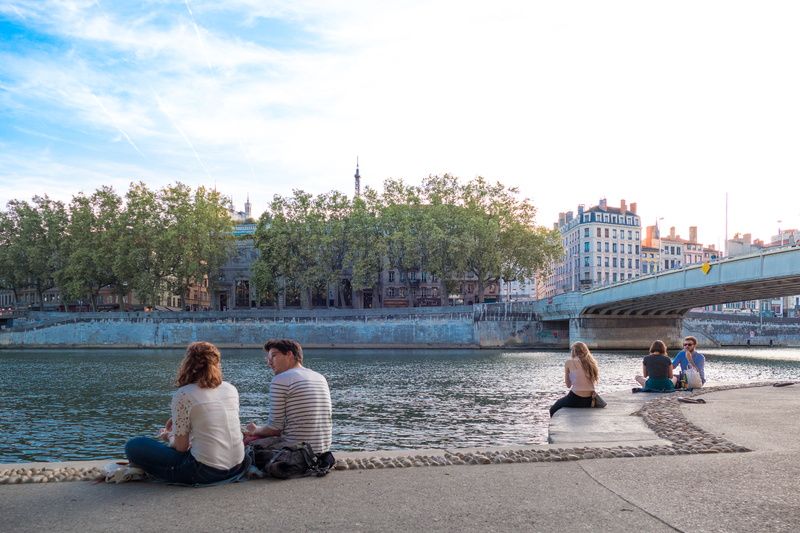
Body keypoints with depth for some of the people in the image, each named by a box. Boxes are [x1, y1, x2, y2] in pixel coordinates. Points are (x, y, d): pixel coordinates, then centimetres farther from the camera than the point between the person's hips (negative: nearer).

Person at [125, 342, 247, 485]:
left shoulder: (183, 395, -10)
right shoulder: (231, 389, 6)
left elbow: (181, 447, -6)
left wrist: (168, 436, 16)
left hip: (207, 472, -6)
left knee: (133, 446, 2)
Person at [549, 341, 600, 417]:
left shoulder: (569, 362, -1)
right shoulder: (591, 362, 10)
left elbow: (568, 385, 4)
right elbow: (594, 381, 12)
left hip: (575, 398, -6)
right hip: (589, 400, 6)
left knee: (553, 410, 19)